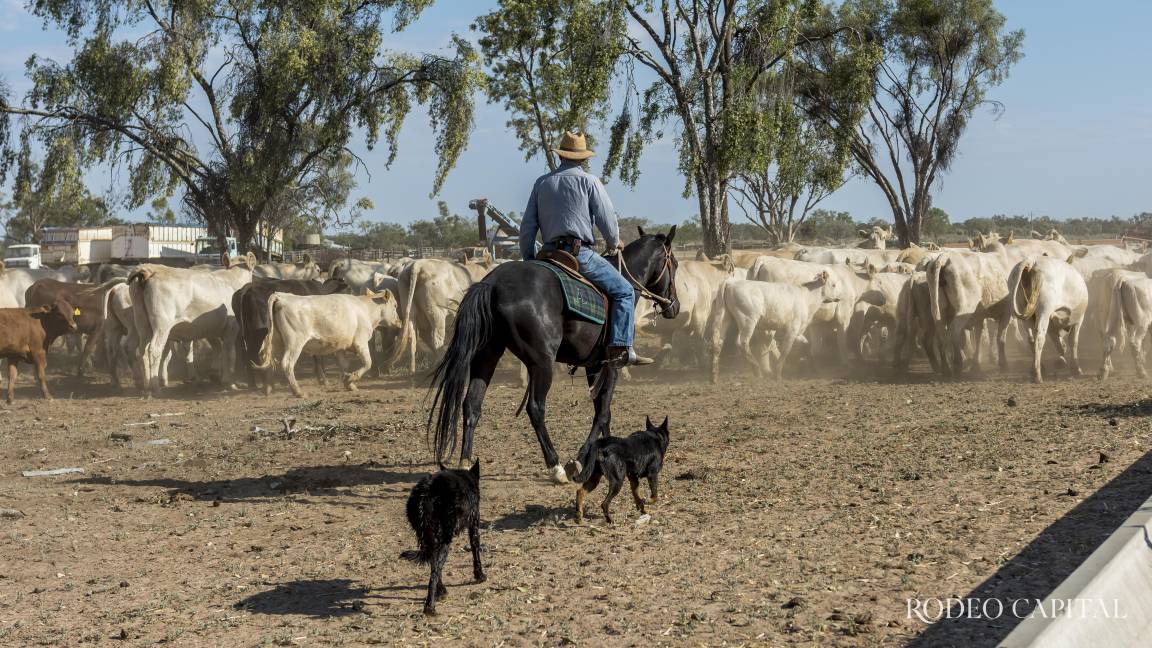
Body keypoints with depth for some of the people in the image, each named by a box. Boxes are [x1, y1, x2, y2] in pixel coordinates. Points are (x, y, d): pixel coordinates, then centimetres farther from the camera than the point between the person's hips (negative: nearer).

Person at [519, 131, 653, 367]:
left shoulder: (542, 182, 14)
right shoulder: (589, 181, 1)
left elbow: (527, 226, 14)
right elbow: (607, 219, -2)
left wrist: (528, 260, 23)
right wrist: (614, 243, 18)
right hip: (580, 253, -5)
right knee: (624, 291, 1)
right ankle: (621, 348, -12)